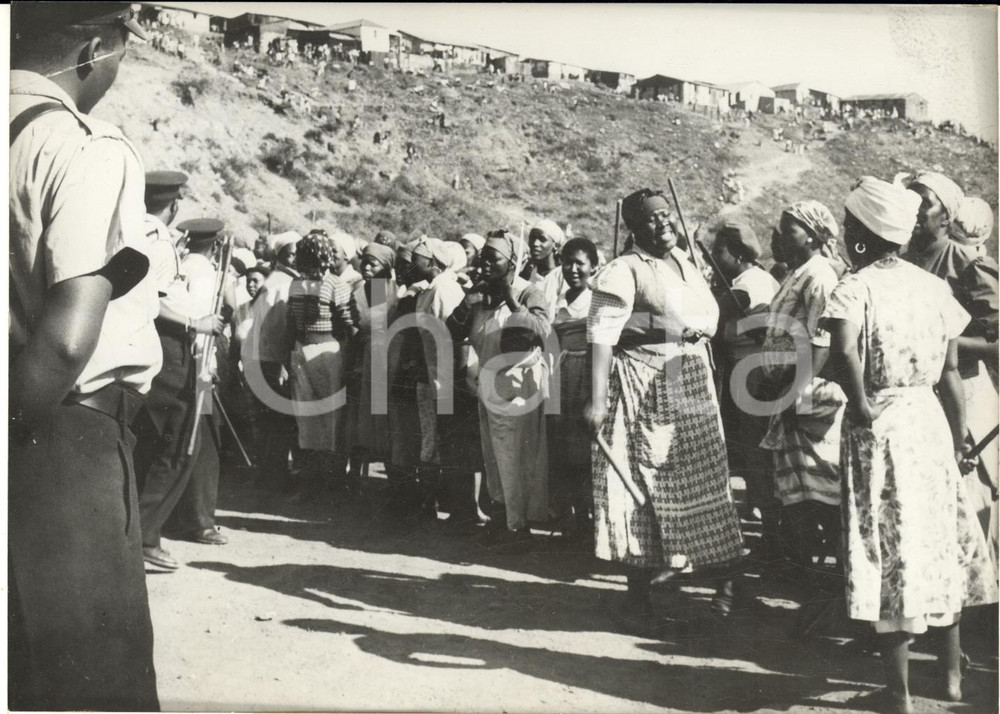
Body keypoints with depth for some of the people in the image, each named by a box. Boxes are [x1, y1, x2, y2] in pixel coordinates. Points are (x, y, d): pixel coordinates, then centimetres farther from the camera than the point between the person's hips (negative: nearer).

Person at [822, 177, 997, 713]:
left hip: (879, 427, -5)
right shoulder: (934, 286, 5)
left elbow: (844, 354, -32)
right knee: (942, 545, 17)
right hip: (930, 420, 5)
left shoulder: (855, 288, -12)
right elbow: (951, 373, 7)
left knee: (890, 552, 3)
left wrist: (861, 405, -18)